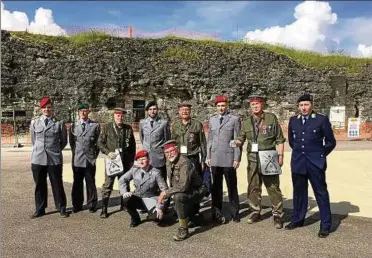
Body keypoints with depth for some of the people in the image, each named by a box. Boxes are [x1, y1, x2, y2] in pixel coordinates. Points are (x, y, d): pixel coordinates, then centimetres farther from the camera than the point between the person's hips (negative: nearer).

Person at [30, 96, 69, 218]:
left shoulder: (59, 123, -1)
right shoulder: (34, 122, 7)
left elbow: (64, 141, 8)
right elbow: (33, 140, 17)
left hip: (54, 159, -2)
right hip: (38, 158, 3)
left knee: (57, 185, 4)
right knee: (39, 185, 11)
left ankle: (62, 209, 17)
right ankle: (40, 209, 23)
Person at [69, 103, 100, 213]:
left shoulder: (95, 125, 2)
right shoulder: (73, 125, 7)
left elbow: (98, 141, 5)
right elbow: (71, 141, 13)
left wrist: (95, 154, 2)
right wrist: (75, 153, 8)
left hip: (90, 159, -1)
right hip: (77, 159, 2)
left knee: (90, 183, 5)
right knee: (77, 183, 9)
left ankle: (92, 205, 16)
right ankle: (77, 205, 19)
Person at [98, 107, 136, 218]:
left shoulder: (128, 128, 6)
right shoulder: (107, 127, 0)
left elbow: (133, 145, 10)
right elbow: (100, 142, 0)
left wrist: (132, 160, 7)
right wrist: (108, 152, -14)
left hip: (126, 161, 3)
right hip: (112, 160, -2)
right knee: (107, 185, -1)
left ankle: (124, 205, 27)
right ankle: (104, 208, 7)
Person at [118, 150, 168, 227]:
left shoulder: (155, 172, -16)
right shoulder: (134, 169, -5)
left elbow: (164, 190, -15)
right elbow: (122, 179, 3)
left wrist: (160, 206, -24)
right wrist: (124, 192, -15)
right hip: (138, 199, 3)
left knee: (156, 217, -29)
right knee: (126, 200, -28)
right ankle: (135, 219, 2)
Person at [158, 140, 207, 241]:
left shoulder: (184, 163, -29)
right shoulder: (169, 164, 0)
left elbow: (183, 186, -36)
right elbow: (171, 183, 12)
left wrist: (166, 192, -27)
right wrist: (164, 195, 0)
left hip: (196, 191, -9)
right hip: (185, 192, 9)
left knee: (178, 197, -35)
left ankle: (183, 230, -22)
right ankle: (194, 210, 45)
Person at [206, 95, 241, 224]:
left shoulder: (234, 119, 0)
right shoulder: (212, 120, 12)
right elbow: (210, 139, 13)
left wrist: (237, 158, -7)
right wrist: (208, 156, 8)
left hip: (229, 158, -3)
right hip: (215, 159, 3)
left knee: (232, 187, 5)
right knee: (216, 187, 8)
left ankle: (235, 213, 17)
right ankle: (217, 213, 17)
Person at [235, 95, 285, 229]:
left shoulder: (271, 118, 0)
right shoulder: (246, 122, 8)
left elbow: (279, 139, 0)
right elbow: (241, 138, 10)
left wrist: (280, 155, -6)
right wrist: (237, 142, -13)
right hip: (253, 159, 4)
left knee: (273, 187, 0)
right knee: (253, 187, 11)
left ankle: (277, 215, 11)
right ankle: (255, 212, 26)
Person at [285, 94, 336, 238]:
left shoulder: (322, 119, -5)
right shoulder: (293, 121, 7)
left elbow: (330, 142, 1)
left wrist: (320, 155, 5)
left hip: (315, 163, -4)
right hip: (298, 162, 4)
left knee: (321, 193, 3)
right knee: (299, 192, 14)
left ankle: (325, 225, 12)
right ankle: (297, 219, 27)